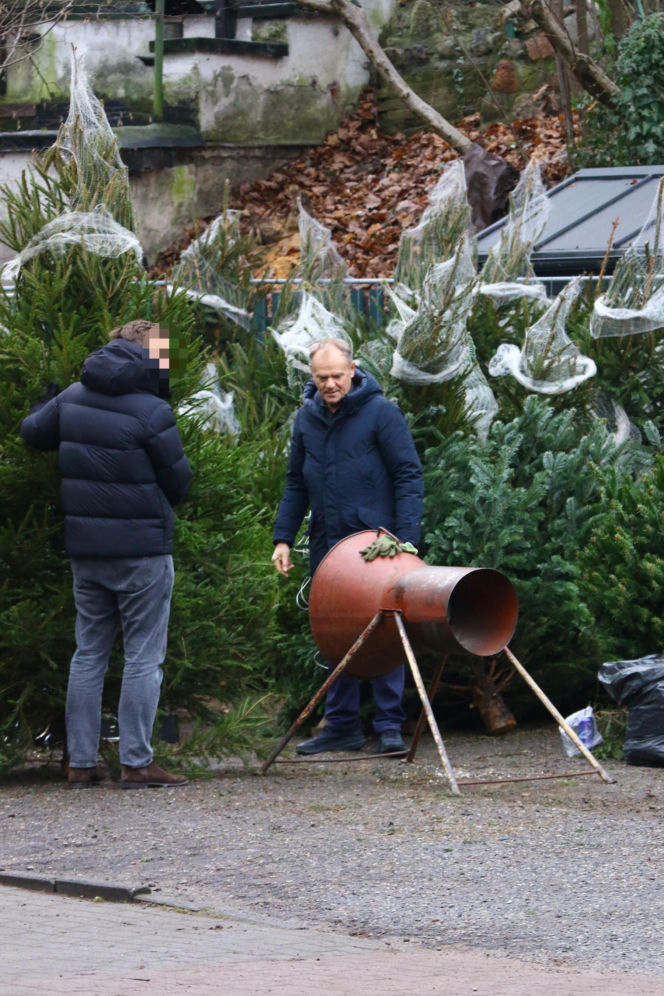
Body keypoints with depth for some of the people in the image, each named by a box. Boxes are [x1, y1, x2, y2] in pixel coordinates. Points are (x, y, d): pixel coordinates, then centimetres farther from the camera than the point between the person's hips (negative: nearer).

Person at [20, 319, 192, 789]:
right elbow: (179, 481, -8)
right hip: (142, 548, -6)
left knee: (88, 653, 12)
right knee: (144, 657, 1)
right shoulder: (151, 411, -16)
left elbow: (32, 430, 16)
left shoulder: (72, 398, 2)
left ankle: (81, 762, 12)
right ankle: (137, 762, -1)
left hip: (84, 547, 6)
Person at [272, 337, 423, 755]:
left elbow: (409, 477, -9)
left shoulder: (380, 412, -8)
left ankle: (390, 725, 2)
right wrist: (283, 538, 7)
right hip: (327, 545, 5)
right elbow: (296, 483, 15)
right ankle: (342, 725, 16)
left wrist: (406, 540, -16)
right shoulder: (307, 418, 8)